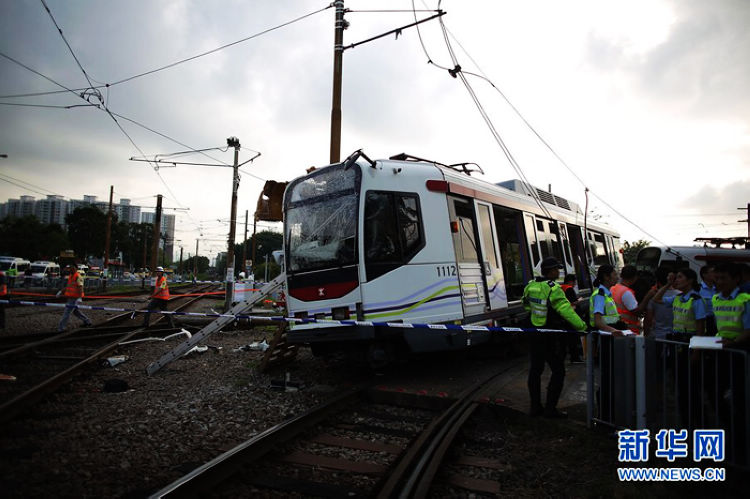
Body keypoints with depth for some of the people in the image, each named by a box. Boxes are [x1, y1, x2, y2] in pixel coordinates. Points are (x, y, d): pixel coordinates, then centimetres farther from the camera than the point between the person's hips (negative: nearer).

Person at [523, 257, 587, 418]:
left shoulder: (530, 286, 2)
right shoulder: (554, 289, -19)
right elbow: (567, 311, -22)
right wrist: (582, 326, -14)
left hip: (535, 335, 7)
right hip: (552, 338, -7)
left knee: (535, 370, 13)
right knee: (558, 371, 4)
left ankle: (535, 406, 20)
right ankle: (550, 409, 5)